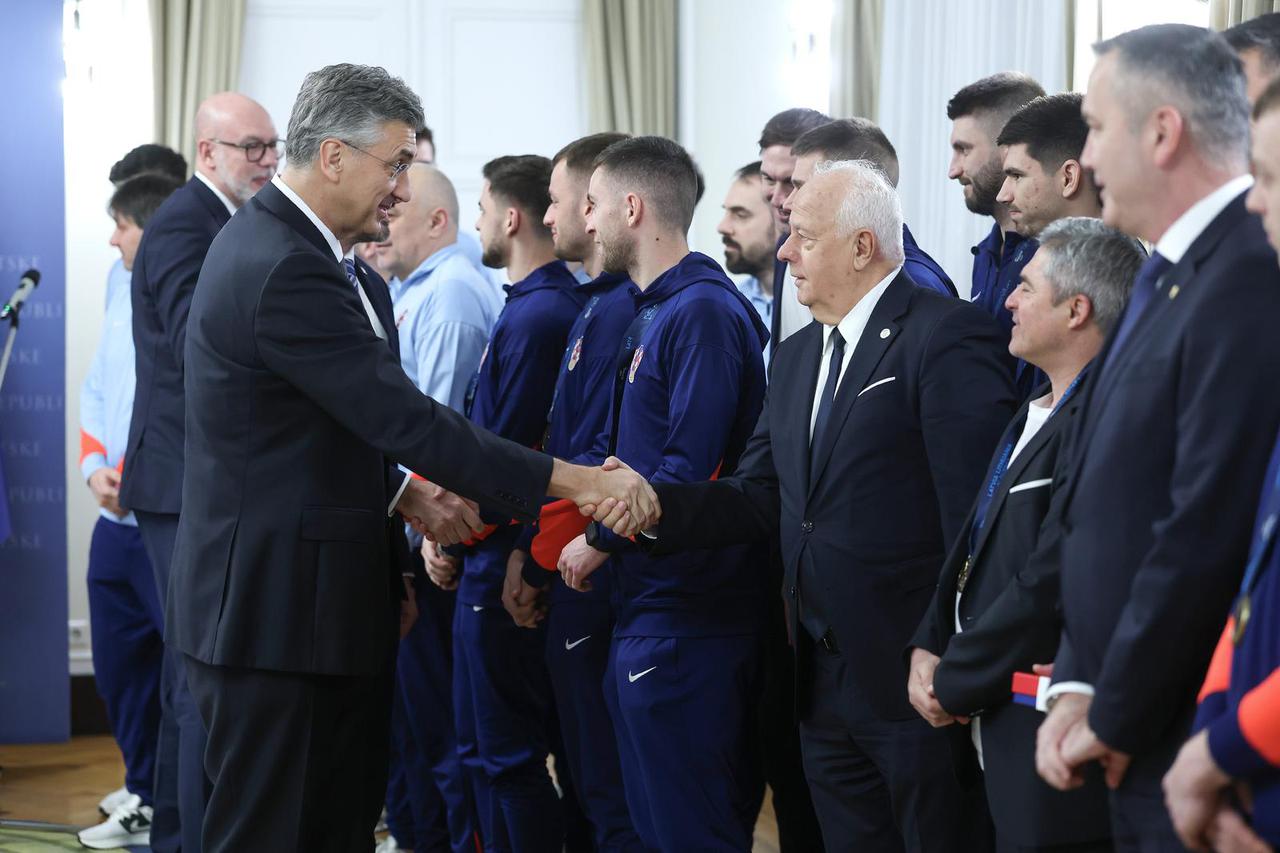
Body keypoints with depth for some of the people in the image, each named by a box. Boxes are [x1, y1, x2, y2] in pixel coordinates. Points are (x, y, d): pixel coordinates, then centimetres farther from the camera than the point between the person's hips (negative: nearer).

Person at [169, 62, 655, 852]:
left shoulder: (277, 245, 11)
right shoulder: (285, 270, -22)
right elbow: (405, 417, -26)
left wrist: (399, 490, 3)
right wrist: (572, 482, -24)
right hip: (275, 606, -10)